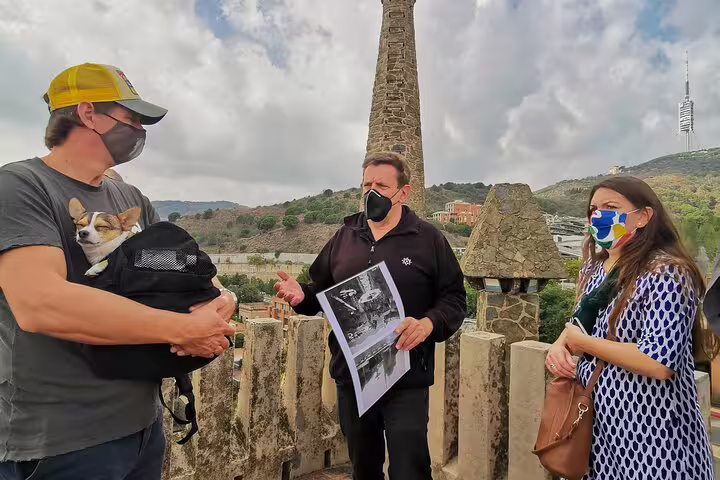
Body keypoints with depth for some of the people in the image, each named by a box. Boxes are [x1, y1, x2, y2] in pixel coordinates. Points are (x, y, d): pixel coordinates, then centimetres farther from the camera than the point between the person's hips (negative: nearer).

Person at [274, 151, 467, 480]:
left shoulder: (428, 239, -4)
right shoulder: (344, 237, 7)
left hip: (406, 381, -4)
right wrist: (302, 296, -10)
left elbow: (453, 298, -5)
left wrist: (429, 323, -24)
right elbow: (322, 290, 12)